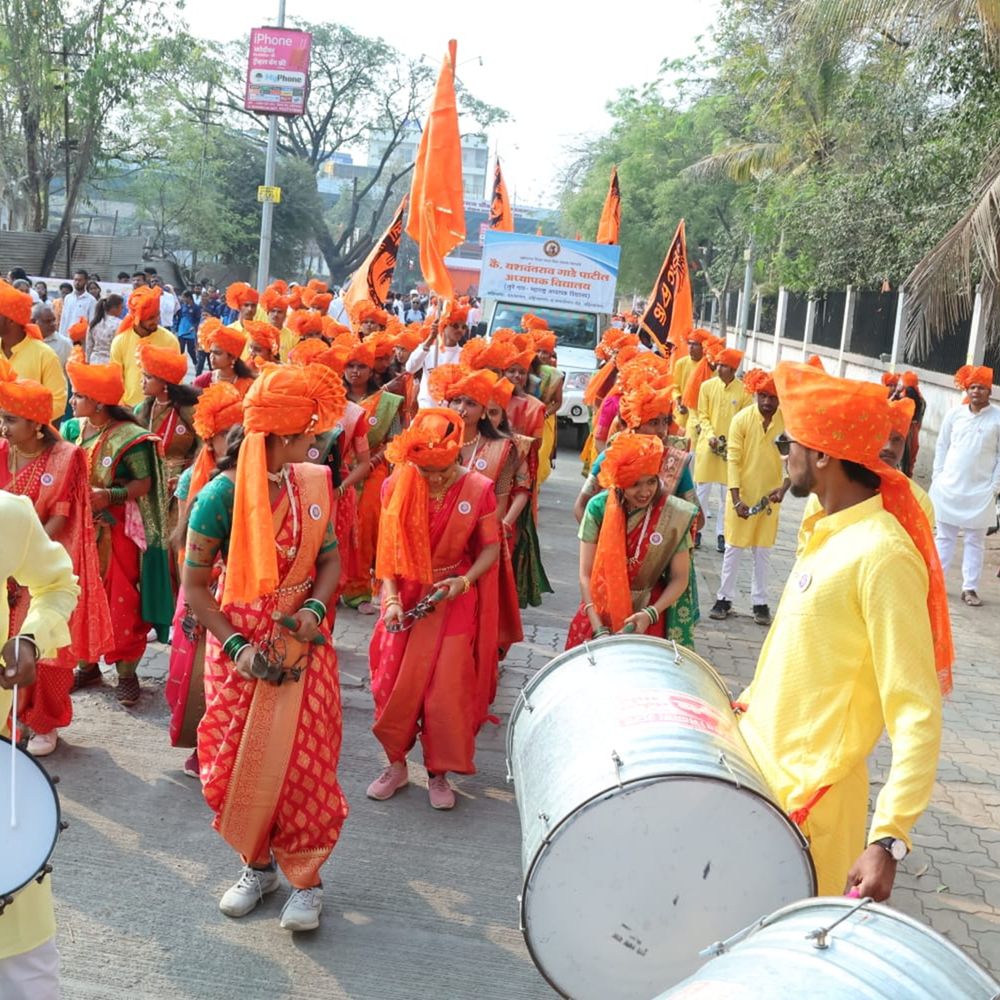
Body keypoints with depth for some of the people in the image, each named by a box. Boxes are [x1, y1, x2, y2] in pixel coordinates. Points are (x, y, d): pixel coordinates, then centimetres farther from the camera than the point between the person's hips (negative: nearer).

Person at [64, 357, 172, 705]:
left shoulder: (128, 437, -16)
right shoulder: (73, 429, 3)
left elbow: (144, 483, -13)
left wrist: (110, 496, -25)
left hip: (118, 530, -6)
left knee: (122, 601, 1)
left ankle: (126, 672, 12)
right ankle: (88, 665, 27)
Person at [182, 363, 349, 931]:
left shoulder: (313, 484, -3)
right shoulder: (222, 496, -15)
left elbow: (330, 559, 7)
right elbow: (194, 586, -9)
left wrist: (315, 609, -11)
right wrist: (237, 647, -18)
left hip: (303, 643, 2)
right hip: (240, 648, -2)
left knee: (305, 762, 2)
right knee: (242, 762, 9)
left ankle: (305, 879, 19)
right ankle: (257, 864, 33)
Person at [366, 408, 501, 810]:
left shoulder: (479, 489, -11)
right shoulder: (397, 486, -8)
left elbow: (490, 548, -3)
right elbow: (387, 548, -3)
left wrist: (465, 581, -18)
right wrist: (391, 598, -13)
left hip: (454, 598, -1)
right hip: (405, 595, 1)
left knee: (448, 687, 1)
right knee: (395, 682, 5)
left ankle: (439, 773, 18)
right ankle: (396, 765, 25)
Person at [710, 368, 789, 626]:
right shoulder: (741, 419, -11)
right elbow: (733, 459, -11)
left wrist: (784, 487, -18)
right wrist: (736, 498, -17)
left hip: (769, 495, 1)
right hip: (742, 493, -1)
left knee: (763, 551, 11)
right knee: (733, 548, 7)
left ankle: (760, 601, 19)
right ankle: (724, 598, 16)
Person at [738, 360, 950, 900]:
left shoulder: (881, 556, -23)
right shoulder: (829, 532, 5)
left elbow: (918, 716, -25)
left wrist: (888, 840, -31)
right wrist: (755, 698, 26)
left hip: (804, 797, -8)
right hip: (760, 764, 8)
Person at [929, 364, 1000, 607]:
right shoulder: (954, 414, 1)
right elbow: (942, 446, 6)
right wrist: (937, 477, 2)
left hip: (980, 491, -2)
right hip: (949, 486, 2)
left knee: (975, 541, 6)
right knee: (944, 536, 10)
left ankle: (970, 588, 11)